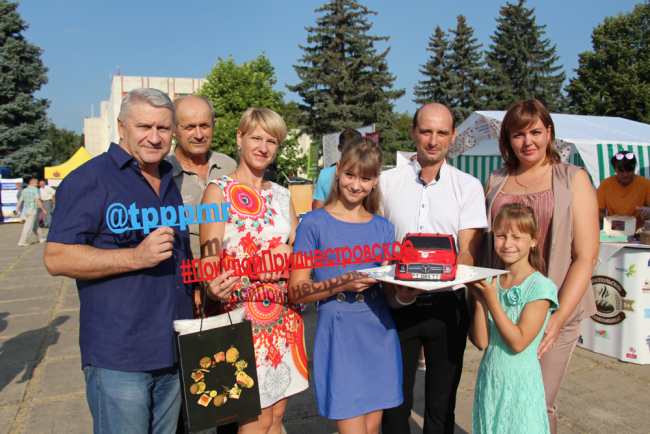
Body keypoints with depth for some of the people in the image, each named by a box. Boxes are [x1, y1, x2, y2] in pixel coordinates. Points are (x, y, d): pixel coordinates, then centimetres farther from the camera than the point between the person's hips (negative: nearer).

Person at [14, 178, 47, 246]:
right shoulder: (34, 190, -12)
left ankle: (42, 238, 29)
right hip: (33, 210, -9)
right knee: (28, 227, -8)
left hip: (26, 210, 9)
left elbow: (20, 200, 11)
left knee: (35, 226, 18)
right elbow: (37, 201, -16)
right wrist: (43, 209, -11)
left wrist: (17, 209, 13)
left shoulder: (24, 190, 13)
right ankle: (22, 242, -10)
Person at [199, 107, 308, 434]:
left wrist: (288, 254, -8)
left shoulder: (282, 195, 12)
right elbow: (210, 260, -12)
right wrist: (213, 287, -33)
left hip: (285, 315, 6)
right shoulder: (219, 190, -5)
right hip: (243, 313, -5)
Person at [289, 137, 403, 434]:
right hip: (338, 336, -4)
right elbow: (296, 292, -7)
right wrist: (343, 284, -20)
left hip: (379, 334, 4)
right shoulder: (314, 223, -4)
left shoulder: (383, 228, 9)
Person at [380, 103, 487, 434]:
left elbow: (468, 253, -6)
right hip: (397, 304, 0)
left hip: (446, 304, 0)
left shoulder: (467, 186, 2)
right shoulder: (387, 182, 4)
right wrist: (391, 285, -11)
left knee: (442, 403, 12)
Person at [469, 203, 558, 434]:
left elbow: (518, 342, -17)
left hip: (521, 383, -4)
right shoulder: (490, 282, 0)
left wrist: (491, 300, -19)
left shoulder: (540, 286, -12)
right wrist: (478, 299, -16)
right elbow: (481, 341, -5)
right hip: (489, 380, 4)